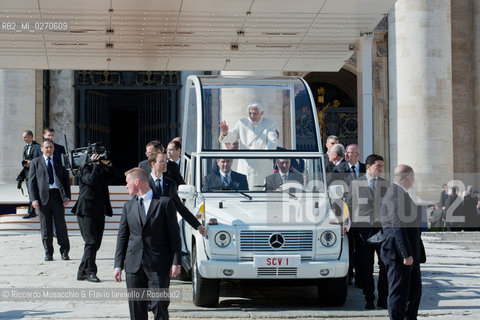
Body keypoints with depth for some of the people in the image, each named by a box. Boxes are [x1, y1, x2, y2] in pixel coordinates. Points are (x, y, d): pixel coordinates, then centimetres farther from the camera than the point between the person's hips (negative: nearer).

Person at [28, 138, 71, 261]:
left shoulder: (59, 161, 14)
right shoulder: (35, 162, 11)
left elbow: (66, 179, 12)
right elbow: (31, 181, 5)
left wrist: (67, 196, -1)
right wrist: (34, 199, -7)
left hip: (58, 195, 0)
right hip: (43, 197, 0)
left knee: (61, 225, -1)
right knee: (46, 227, 2)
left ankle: (64, 251, 7)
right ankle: (48, 253, 10)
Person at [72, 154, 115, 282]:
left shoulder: (103, 170, 17)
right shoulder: (85, 169, -1)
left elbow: (113, 175, 5)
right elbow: (91, 180, -19)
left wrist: (107, 164, -4)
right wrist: (96, 164, -11)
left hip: (99, 212, 7)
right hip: (86, 211, -7)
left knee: (96, 243, 6)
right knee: (91, 242, -12)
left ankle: (82, 272, 13)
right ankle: (90, 272, -6)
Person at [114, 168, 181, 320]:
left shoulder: (164, 203, 0)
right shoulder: (129, 206, 12)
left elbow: (174, 234, -1)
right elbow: (122, 237, 11)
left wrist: (176, 262, -7)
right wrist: (118, 265, 5)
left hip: (158, 266, -4)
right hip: (134, 266, 4)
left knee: (159, 305, -7)